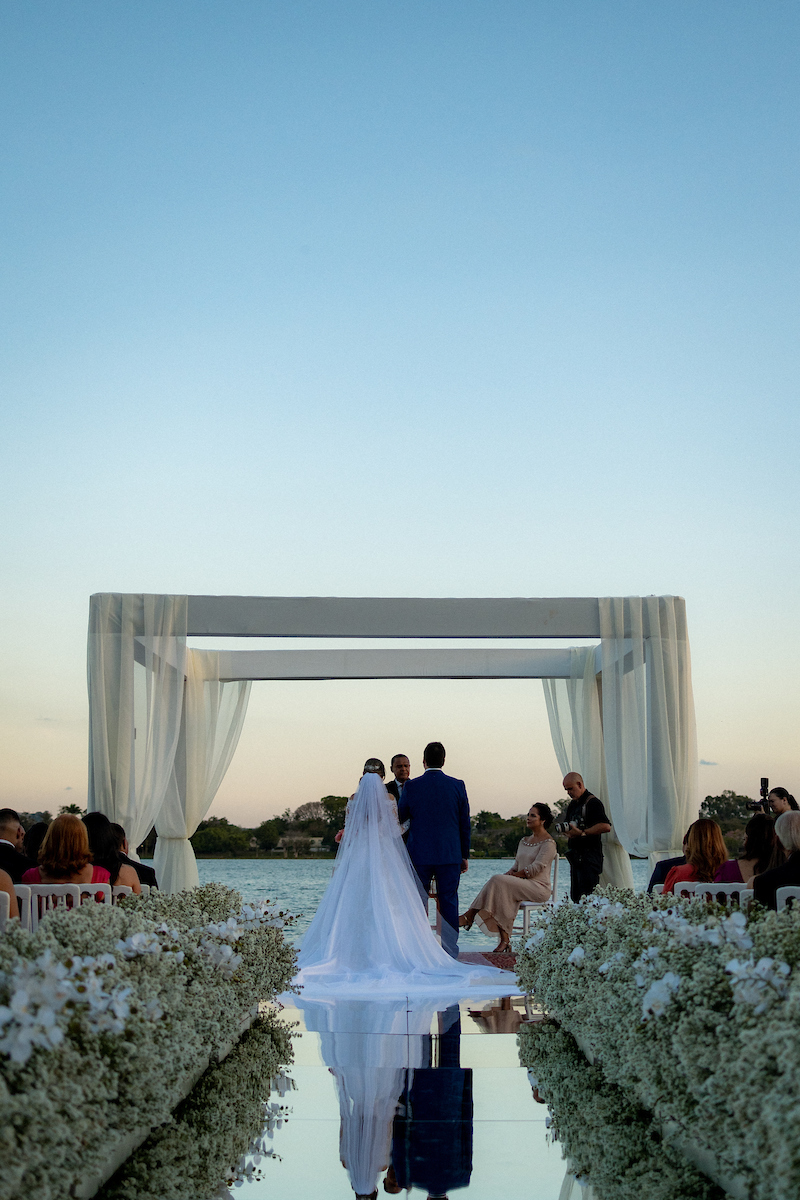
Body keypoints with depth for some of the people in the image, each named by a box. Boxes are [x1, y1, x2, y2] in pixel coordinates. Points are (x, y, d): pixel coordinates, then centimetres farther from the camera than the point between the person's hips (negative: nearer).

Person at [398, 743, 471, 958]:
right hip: (450, 855, 1)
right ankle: (450, 953, 5)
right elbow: (465, 824, 4)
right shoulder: (457, 785, 0)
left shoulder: (411, 786, -5)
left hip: (419, 855, -1)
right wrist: (465, 855, 12)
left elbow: (400, 817, 7)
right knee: (449, 903, 5)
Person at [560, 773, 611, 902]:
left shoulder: (592, 802, -11)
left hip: (590, 856, -9)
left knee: (588, 896, -13)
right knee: (575, 897, 8)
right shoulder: (572, 804, 19)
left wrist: (582, 833, -21)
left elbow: (606, 826, -22)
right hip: (576, 855, 9)